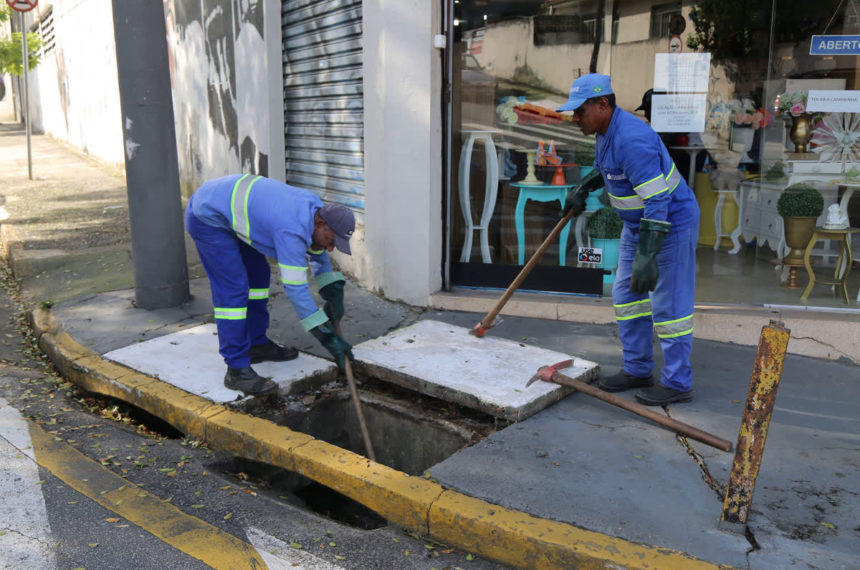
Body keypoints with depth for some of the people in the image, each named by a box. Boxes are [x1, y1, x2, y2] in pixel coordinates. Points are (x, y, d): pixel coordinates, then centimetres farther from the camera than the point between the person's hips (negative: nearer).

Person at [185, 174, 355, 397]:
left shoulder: (315, 208, -3)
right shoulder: (293, 231, -31)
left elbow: (318, 255, 14)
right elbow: (295, 289, -30)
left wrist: (335, 294, 4)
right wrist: (328, 337, -27)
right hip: (206, 217, -10)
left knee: (258, 274, 13)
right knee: (233, 288, -14)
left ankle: (257, 344, 25)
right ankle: (237, 369, -10)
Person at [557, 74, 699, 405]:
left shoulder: (632, 140, -29)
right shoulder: (607, 131, 2)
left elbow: (658, 202, -33)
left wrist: (646, 257, -37)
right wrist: (582, 189, 14)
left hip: (671, 223, -10)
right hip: (637, 222, 10)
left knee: (668, 304, -3)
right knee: (627, 295, 13)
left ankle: (677, 383, 11)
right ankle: (637, 370, 25)